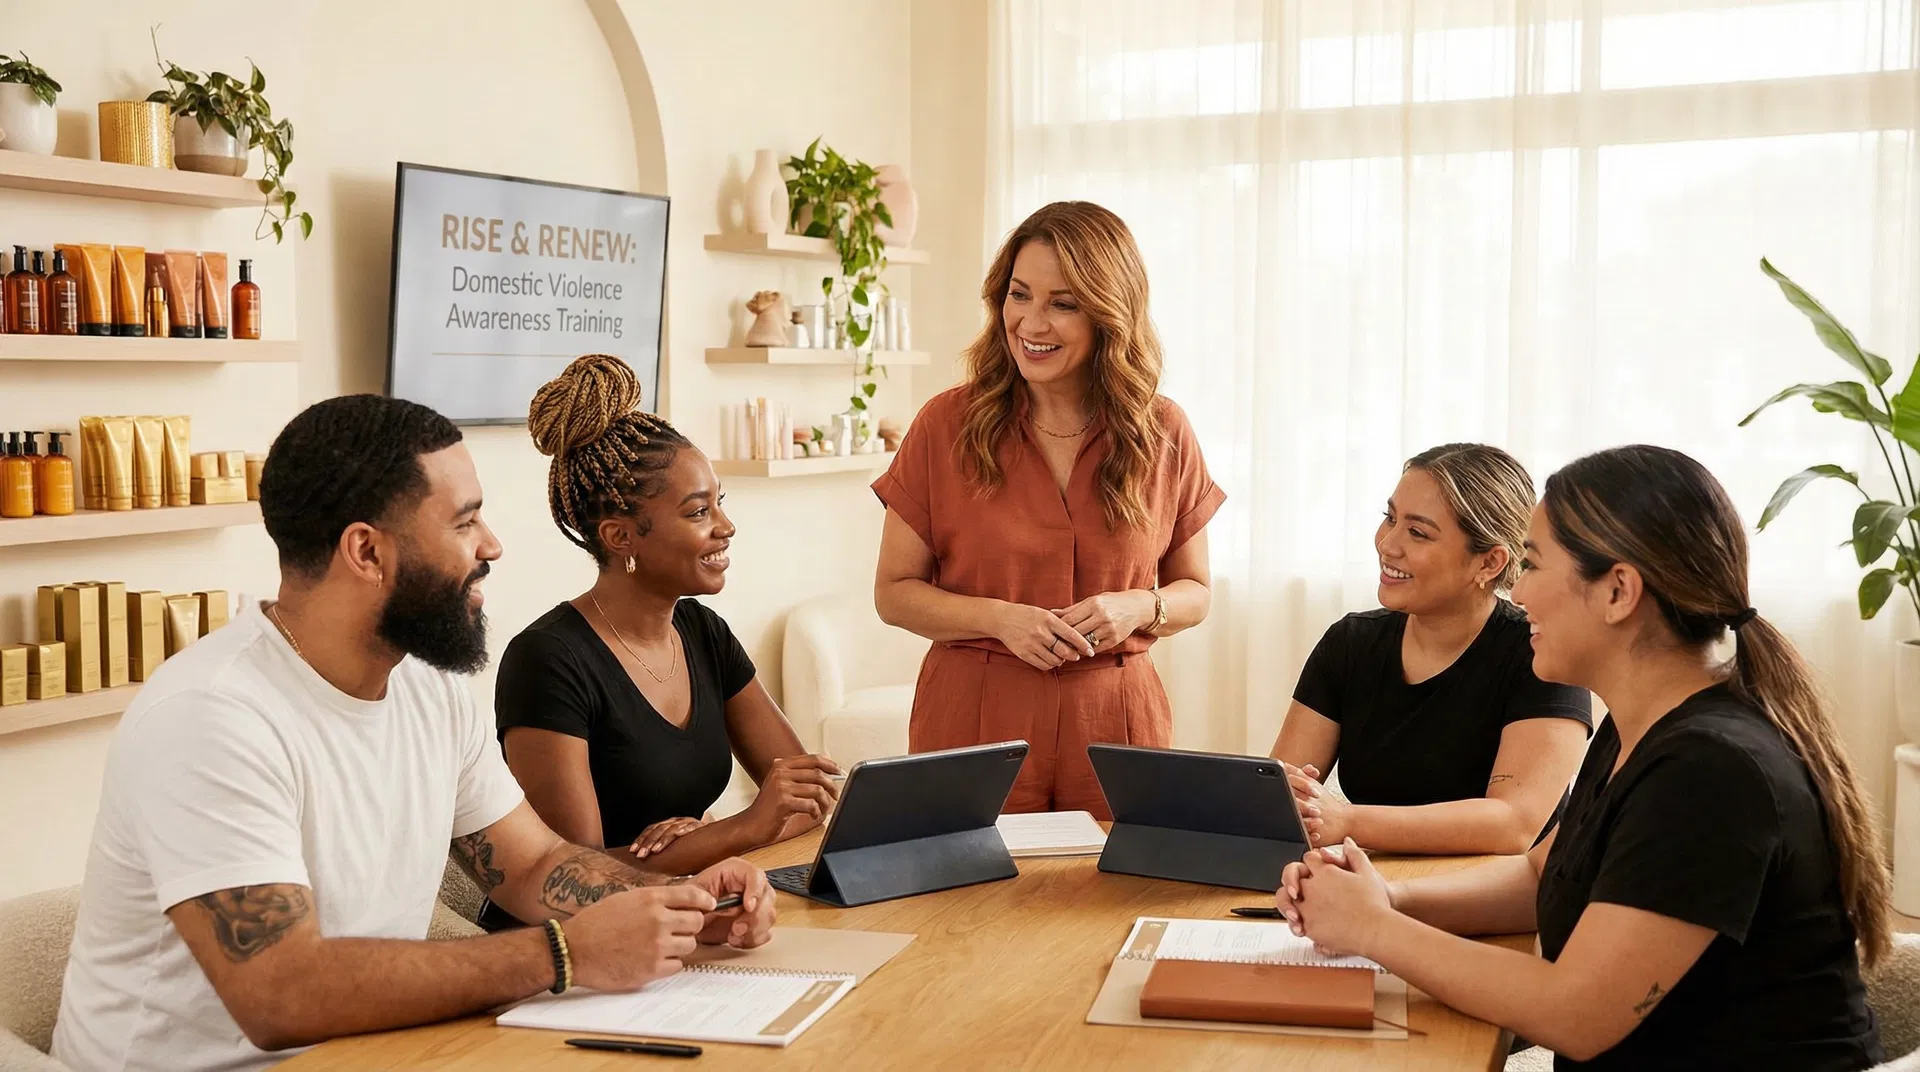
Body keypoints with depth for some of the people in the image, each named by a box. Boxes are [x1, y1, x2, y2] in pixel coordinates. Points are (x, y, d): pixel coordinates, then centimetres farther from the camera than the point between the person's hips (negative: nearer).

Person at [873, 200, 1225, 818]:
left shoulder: (1164, 436, 2)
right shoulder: (947, 425, -2)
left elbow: (1194, 592, 11)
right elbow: (895, 593, 1)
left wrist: (1140, 609, -11)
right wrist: (1000, 618, -15)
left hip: (1113, 723, 1)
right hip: (973, 719, -1)